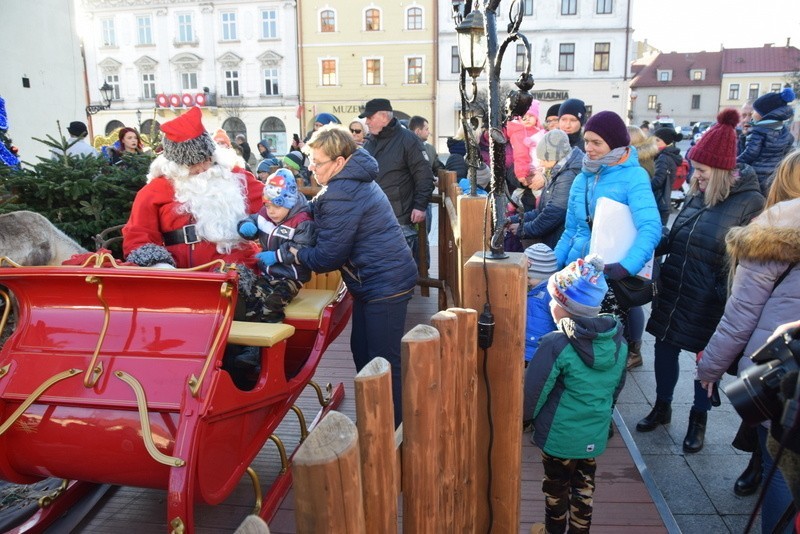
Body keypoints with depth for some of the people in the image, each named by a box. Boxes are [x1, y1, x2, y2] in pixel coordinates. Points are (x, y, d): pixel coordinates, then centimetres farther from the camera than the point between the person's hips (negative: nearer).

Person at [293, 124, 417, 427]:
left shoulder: (342, 196, -22)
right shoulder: (353, 180, 10)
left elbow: (328, 256, -19)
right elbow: (317, 212, 16)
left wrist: (294, 255, -2)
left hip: (385, 285, -11)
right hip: (374, 281, 11)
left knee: (383, 361, -2)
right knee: (362, 350, 20)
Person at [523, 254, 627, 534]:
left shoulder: (556, 345, -26)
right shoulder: (618, 342, -7)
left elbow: (533, 393, -18)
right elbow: (616, 388, 7)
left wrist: (524, 416, 1)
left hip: (559, 436, -4)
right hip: (595, 435, 5)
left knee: (557, 486, 18)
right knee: (584, 487, 22)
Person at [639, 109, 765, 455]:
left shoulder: (749, 203, -15)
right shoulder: (698, 193, 4)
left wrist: (728, 302, -16)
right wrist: (657, 244, -2)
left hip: (709, 305, -5)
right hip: (673, 293, 6)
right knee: (664, 348, 14)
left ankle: (699, 419, 34)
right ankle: (662, 407, 36)